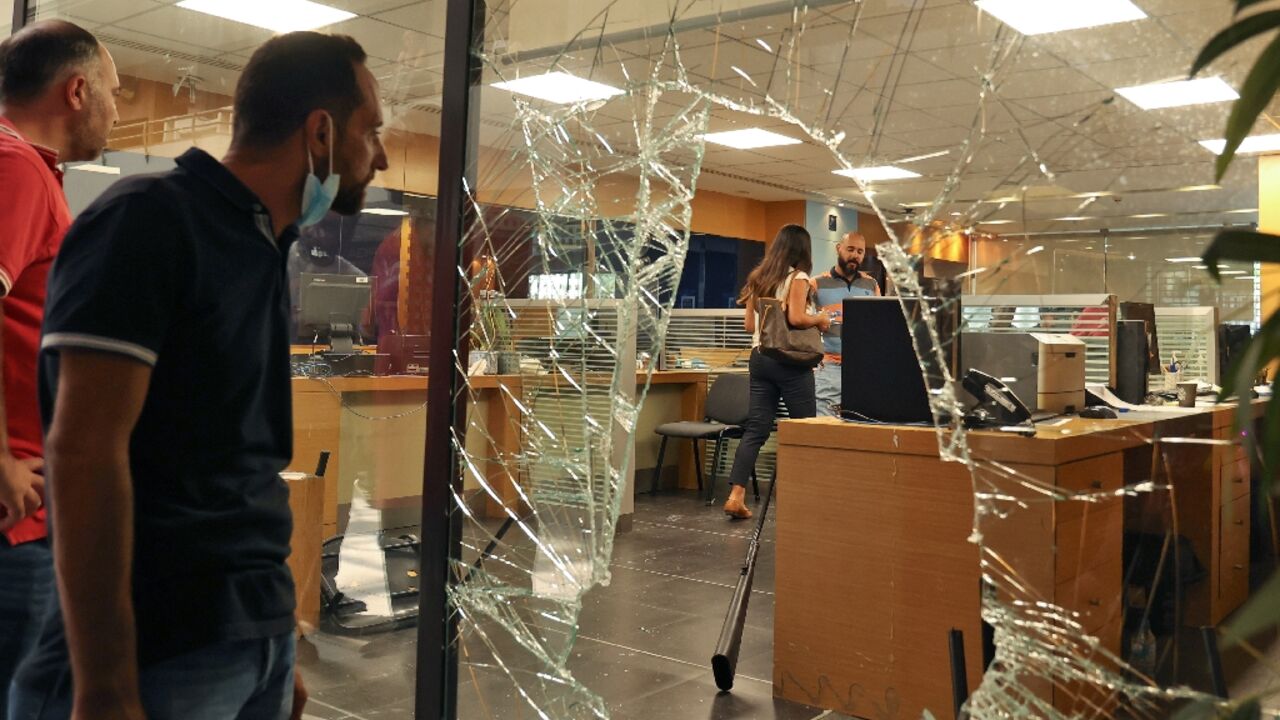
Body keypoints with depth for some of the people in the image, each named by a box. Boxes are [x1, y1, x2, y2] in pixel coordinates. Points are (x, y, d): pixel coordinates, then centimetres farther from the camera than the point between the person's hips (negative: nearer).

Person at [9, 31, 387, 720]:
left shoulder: (262, 251, 11)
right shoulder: (148, 220, -12)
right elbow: (86, 451, -19)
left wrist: (275, 645, 13)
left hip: (258, 639, 8)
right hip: (159, 657, -8)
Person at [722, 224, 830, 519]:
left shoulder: (758, 278, 13)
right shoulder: (798, 277, -7)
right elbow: (796, 318, -19)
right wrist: (820, 319, -2)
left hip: (760, 357, 7)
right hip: (790, 360, -6)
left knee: (756, 429, 4)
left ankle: (736, 496, -3)